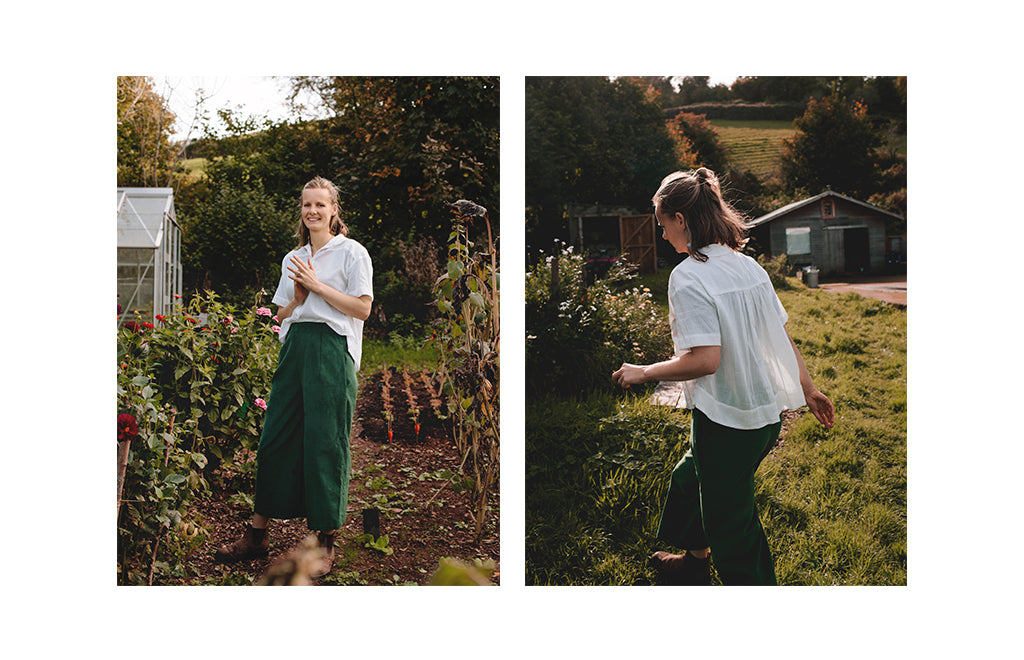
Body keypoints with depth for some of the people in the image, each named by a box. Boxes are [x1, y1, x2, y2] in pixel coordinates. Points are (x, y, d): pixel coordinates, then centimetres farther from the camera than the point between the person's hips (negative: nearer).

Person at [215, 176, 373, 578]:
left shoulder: (351, 252, 2)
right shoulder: (293, 259, 19)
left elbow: (362, 308, -6)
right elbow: (282, 315, 19)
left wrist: (317, 286, -10)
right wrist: (298, 294, -2)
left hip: (332, 349, -5)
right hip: (294, 347, 5)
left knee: (324, 441, -5)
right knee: (275, 436, 3)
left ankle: (325, 544, 4)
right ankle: (256, 535, 12)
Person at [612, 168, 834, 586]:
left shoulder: (687, 277, -19)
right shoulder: (748, 266, 4)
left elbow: (705, 359, -26)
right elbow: (783, 336, 9)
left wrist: (643, 373, -13)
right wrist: (808, 390, 20)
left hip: (727, 421, -9)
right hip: (767, 414, 9)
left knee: (732, 526, 8)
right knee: (690, 478, 30)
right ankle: (695, 563, 51)